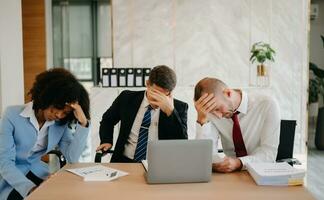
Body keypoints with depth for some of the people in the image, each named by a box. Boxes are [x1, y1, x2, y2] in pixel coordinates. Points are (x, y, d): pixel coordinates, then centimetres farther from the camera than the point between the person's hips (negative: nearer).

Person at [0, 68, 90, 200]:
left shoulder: (61, 124, -5)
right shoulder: (13, 115, -15)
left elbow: (72, 158, -13)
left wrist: (83, 123, -22)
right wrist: (30, 188, -32)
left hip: (36, 173, 5)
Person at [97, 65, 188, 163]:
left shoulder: (179, 107, -2)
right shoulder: (127, 98, 3)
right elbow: (107, 120, 22)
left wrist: (170, 111, -22)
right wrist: (106, 141, 5)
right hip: (124, 162, 2)